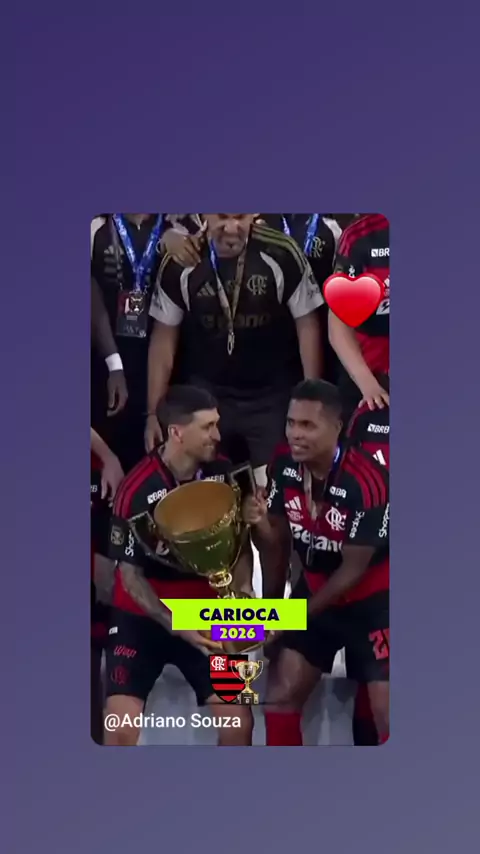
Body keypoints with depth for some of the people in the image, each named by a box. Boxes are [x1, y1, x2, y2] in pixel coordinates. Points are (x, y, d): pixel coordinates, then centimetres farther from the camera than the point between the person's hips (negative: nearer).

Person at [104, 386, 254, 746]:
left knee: (239, 722, -3)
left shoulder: (224, 472, -9)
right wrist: (177, 627, -22)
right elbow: (131, 575, -13)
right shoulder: (137, 490, -21)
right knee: (122, 728, -15)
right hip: (142, 615, -3)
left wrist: (243, 588, -11)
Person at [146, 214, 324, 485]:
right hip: (207, 396, 2)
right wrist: (154, 410, -3)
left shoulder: (281, 254, -16)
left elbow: (306, 325, -6)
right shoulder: (180, 262, -9)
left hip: (273, 397, -2)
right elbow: (164, 337, -1)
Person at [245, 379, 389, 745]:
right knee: (281, 697, 1)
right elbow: (279, 542, 3)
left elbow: (353, 569, -19)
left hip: (373, 598, -5)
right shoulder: (284, 466, -12)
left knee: (386, 712, -11)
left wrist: (297, 617, -12)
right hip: (315, 588, 6)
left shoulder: (365, 481, -28)